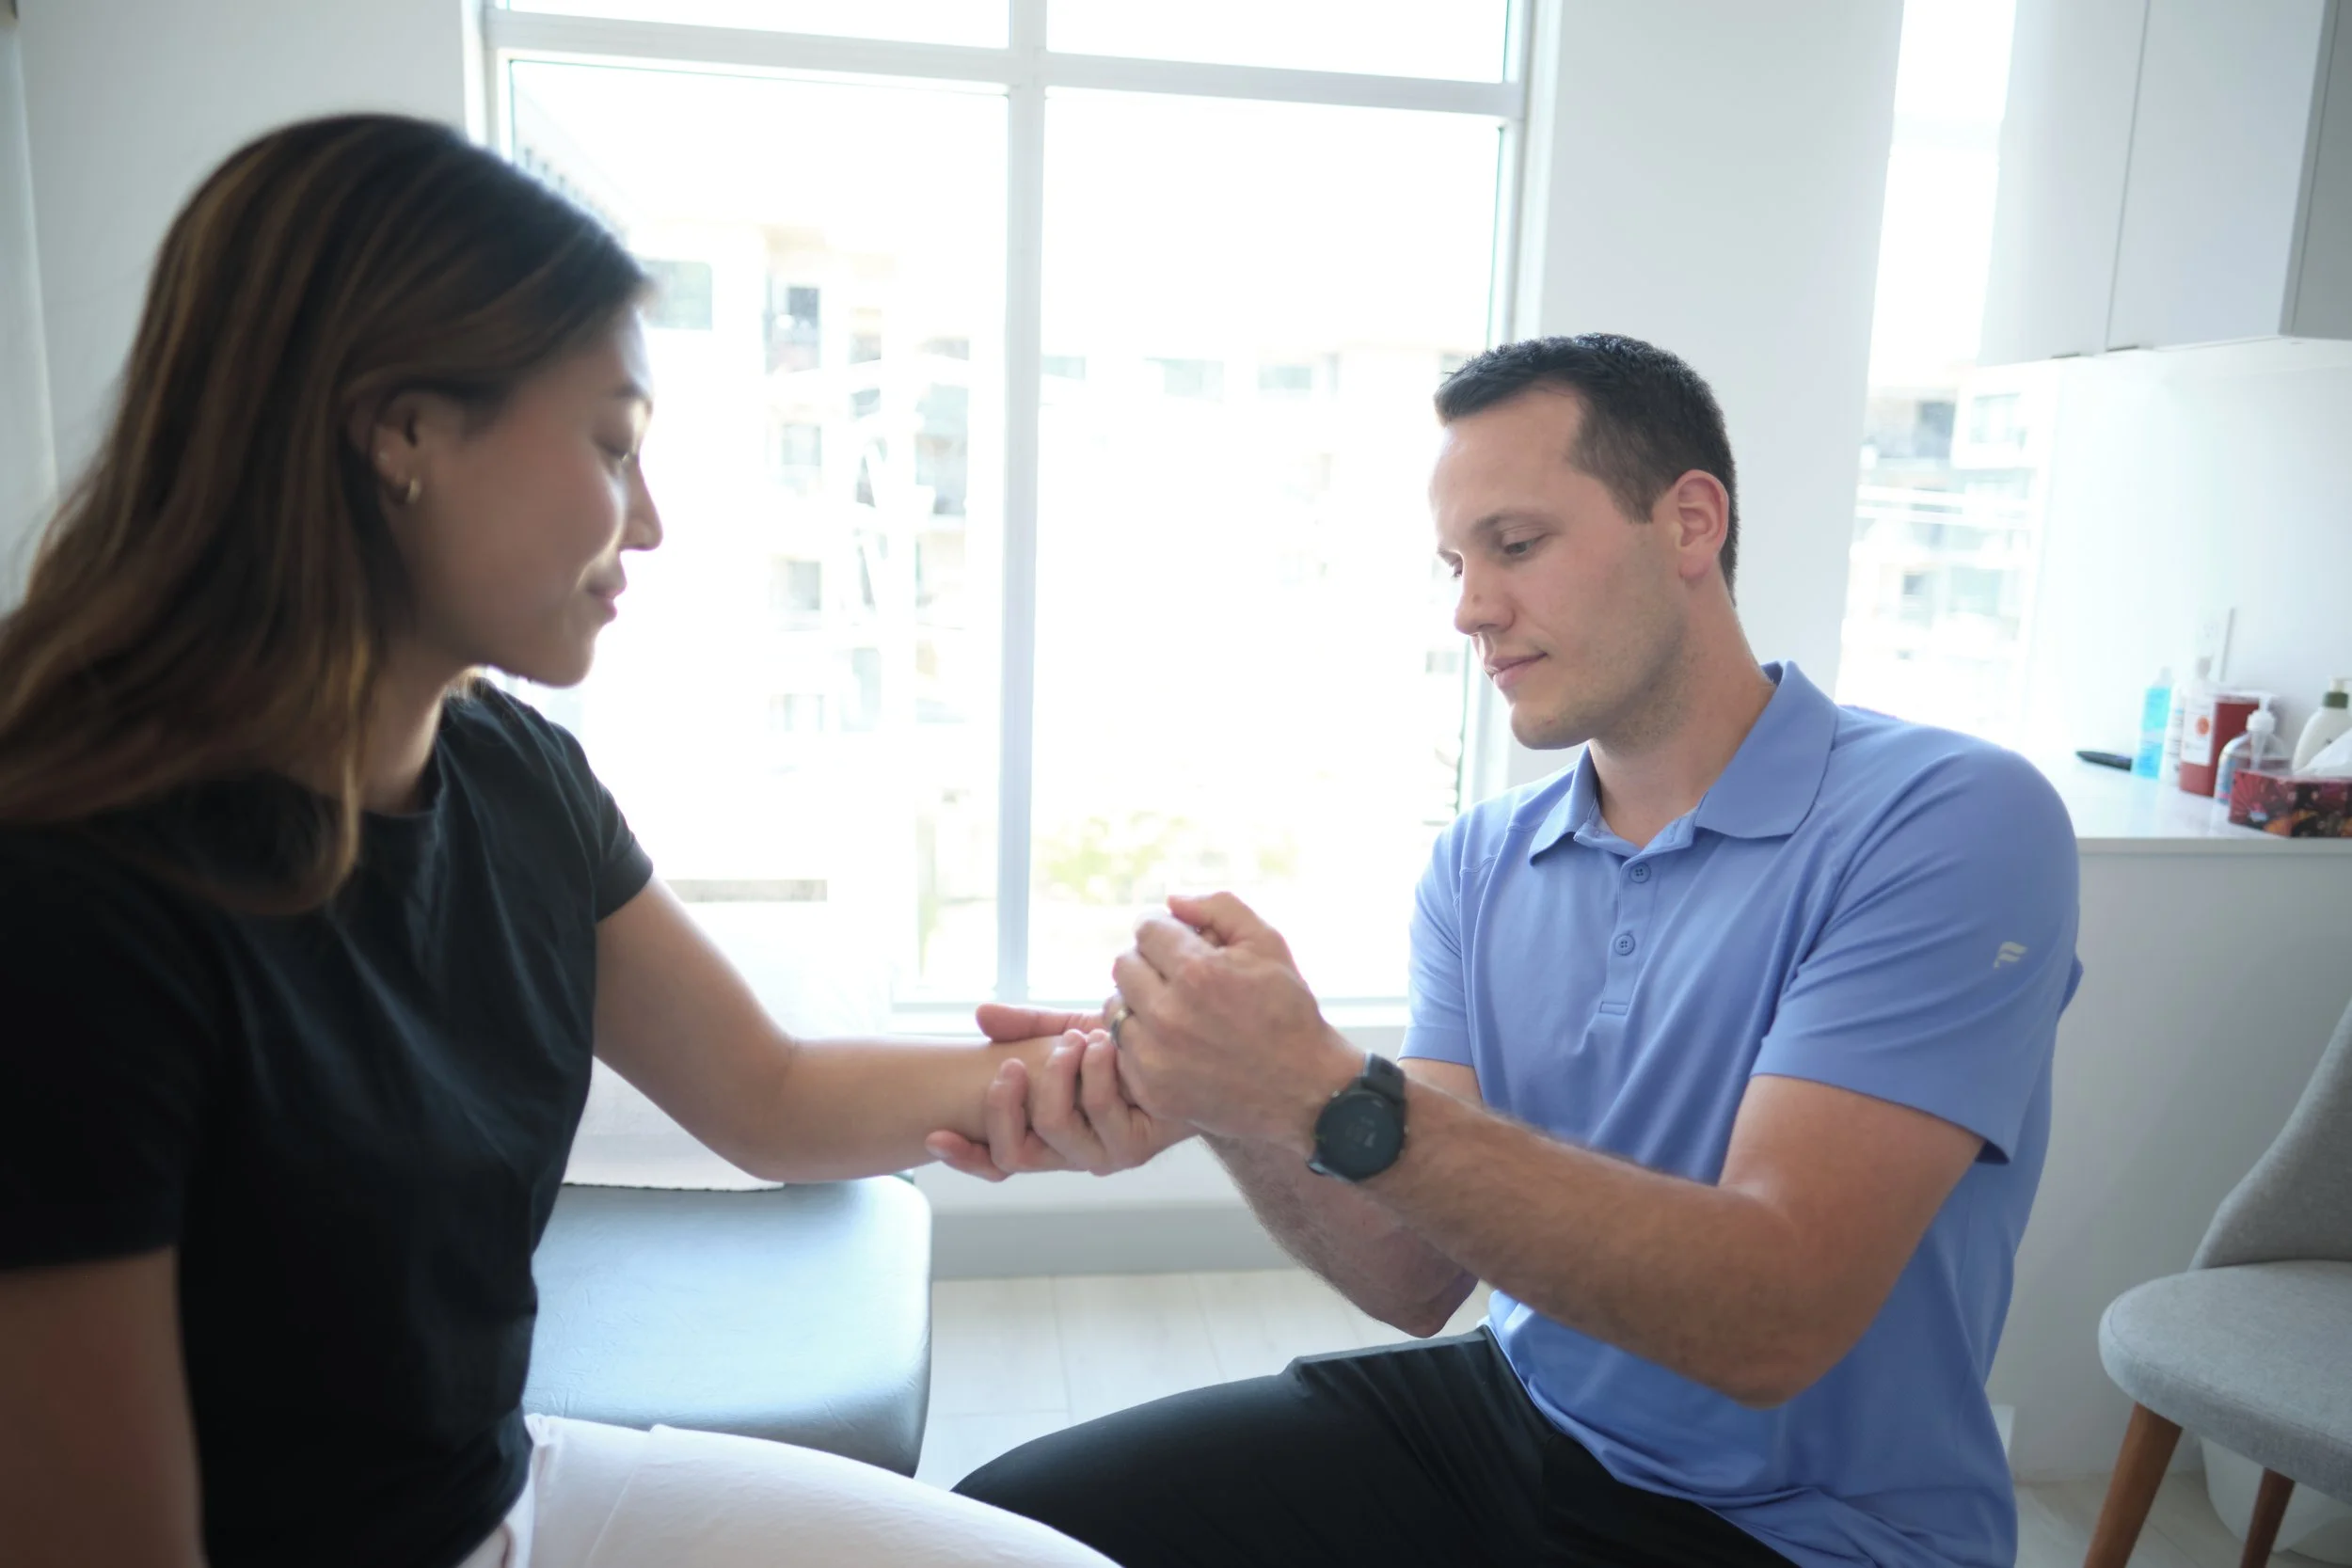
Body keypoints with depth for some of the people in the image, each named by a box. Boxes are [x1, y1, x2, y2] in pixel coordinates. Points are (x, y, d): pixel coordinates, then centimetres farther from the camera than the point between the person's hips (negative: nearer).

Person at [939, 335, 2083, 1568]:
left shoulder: (1950, 822, -18)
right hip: (1517, 1412, 5)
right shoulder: (1479, 862, 1)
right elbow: (1420, 1277, -5)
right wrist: (1231, 1110, -24)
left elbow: (1772, 1322, -26)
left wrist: (1333, 1096, -32)